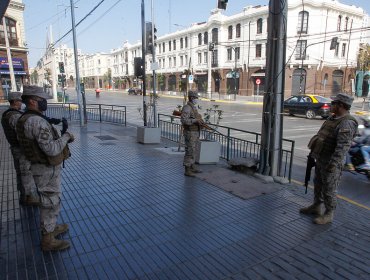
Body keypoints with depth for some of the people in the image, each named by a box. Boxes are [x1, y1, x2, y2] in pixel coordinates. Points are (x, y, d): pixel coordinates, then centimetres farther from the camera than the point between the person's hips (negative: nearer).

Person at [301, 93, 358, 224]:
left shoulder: (347, 123, -22)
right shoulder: (333, 118, 9)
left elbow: (342, 147, -29)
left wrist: (333, 164, -31)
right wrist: (313, 152, 21)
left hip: (330, 162, -10)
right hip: (320, 159, 10)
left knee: (329, 189, 4)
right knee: (318, 184, 21)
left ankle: (329, 214, 20)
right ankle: (316, 206, 38)